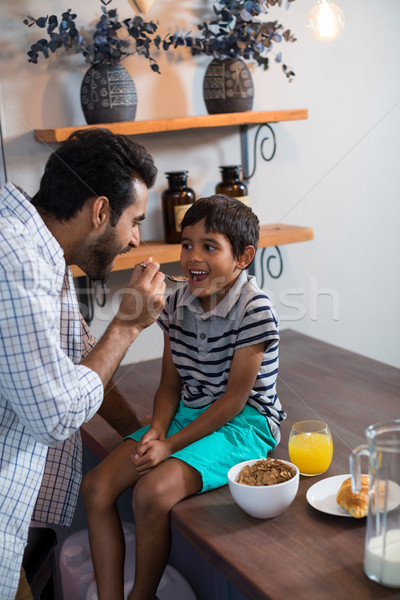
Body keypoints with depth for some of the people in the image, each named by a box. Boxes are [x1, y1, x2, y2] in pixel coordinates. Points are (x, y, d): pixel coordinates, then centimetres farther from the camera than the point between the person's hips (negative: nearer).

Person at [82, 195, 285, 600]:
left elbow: (234, 398, -16)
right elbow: (170, 384, 8)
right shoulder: (178, 304, 3)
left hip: (242, 424, -7)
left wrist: (172, 445, -18)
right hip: (186, 414, 7)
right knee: (96, 485, -8)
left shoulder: (254, 310, -17)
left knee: (152, 491, -27)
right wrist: (158, 428, -12)